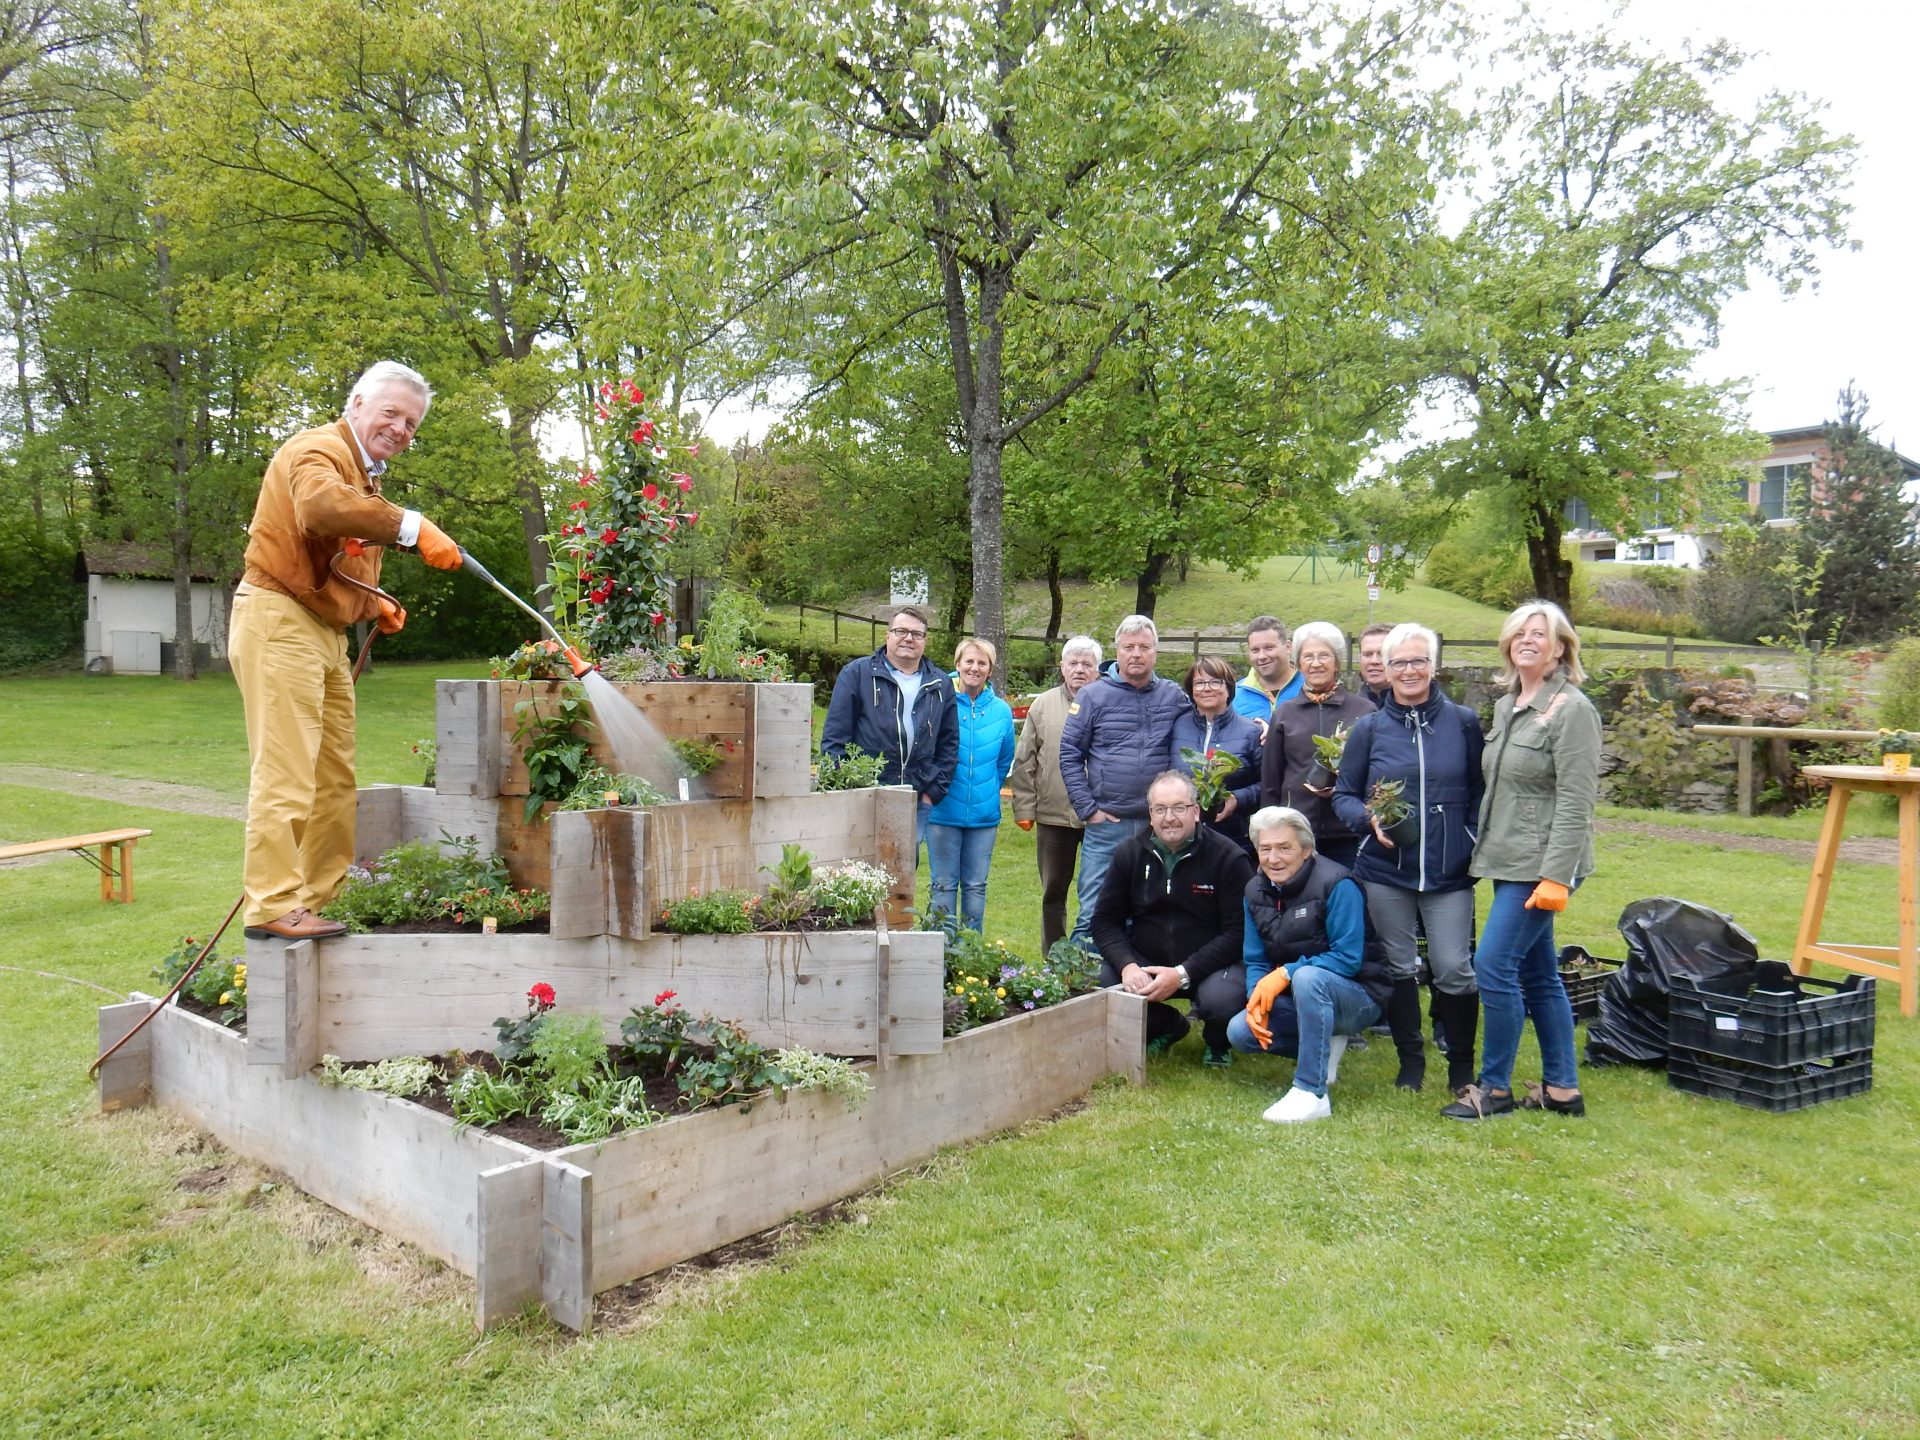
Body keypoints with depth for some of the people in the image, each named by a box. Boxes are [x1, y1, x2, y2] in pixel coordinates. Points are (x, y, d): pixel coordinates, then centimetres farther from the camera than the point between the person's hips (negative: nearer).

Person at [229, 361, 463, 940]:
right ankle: (272, 906, -9)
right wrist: (411, 525, -35)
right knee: (285, 773, -12)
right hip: (280, 621, -10)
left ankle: (323, 900, 20)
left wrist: (372, 603, 12)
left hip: (325, 632, 10)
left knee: (336, 781, 12)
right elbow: (322, 505, -33)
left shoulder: (364, 475, 23)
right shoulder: (318, 451, -9)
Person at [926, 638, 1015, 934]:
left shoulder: (1001, 711, 5)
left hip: (984, 814, 3)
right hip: (943, 811, -3)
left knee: (976, 886, 10)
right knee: (944, 885, 4)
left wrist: (988, 790, 13)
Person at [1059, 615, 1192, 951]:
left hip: (1158, 827, 2)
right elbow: (1069, 754, 0)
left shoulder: (1174, 697, 8)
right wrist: (1087, 808, -6)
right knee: (1093, 913, 1)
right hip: (1105, 824, -2)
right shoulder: (1093, 696, 1)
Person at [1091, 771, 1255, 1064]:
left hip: (1210, 965, -3)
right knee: (1103, 982, -25)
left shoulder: (1229, 858, -11)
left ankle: (1218, 1040, 7)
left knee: (1223, 999, -35)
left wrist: (1183, 974, -25)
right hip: (1145, 962, 3)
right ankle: (1167, 1027, 9)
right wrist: (1127, 965, -21)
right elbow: (1105, 921, 0)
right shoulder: (1130, 854, 0)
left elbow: (1238, 932, -15)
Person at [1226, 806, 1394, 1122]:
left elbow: (1348, 958, -23)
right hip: (1299, 1000, 7)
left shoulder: (1335, 884, -19)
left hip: (1358, 998, -7)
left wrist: (1285, 974, -28)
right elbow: (1254, 961, 3)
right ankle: (1323, 1047, 10)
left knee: (1308, 977, -37)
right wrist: (1258, 995, -18)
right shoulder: (1256, 891, 1)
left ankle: (1312, 1093, -31)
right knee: (1240, 1031, -15)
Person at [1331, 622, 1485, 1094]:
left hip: (1449, 872, -1)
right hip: (1384, 870, 1)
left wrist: (1473, 843, -6)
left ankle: (1462, 1066, 20)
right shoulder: (1368, 728, 3)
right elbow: (1343, 795, 7)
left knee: (1453, 968, -1)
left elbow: (1480, 793, 6)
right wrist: (1370, 819, -12)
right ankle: (1411, 1062, 26)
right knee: (1398, 968, 10)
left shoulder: (1463, 723, 2)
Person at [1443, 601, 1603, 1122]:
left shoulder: (1572, 709, -11)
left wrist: (1556, 875, -21)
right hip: (1507, 861, 8)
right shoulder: (1505, 707, 13)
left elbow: (1575, 801, -17)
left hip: (1541, 864, -8)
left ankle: (1494, 1087, 5)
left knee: (1494, 966, -9)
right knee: (1538, 974, 13)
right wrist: (1485, 850, 15)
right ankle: (1562, 1088, 22)